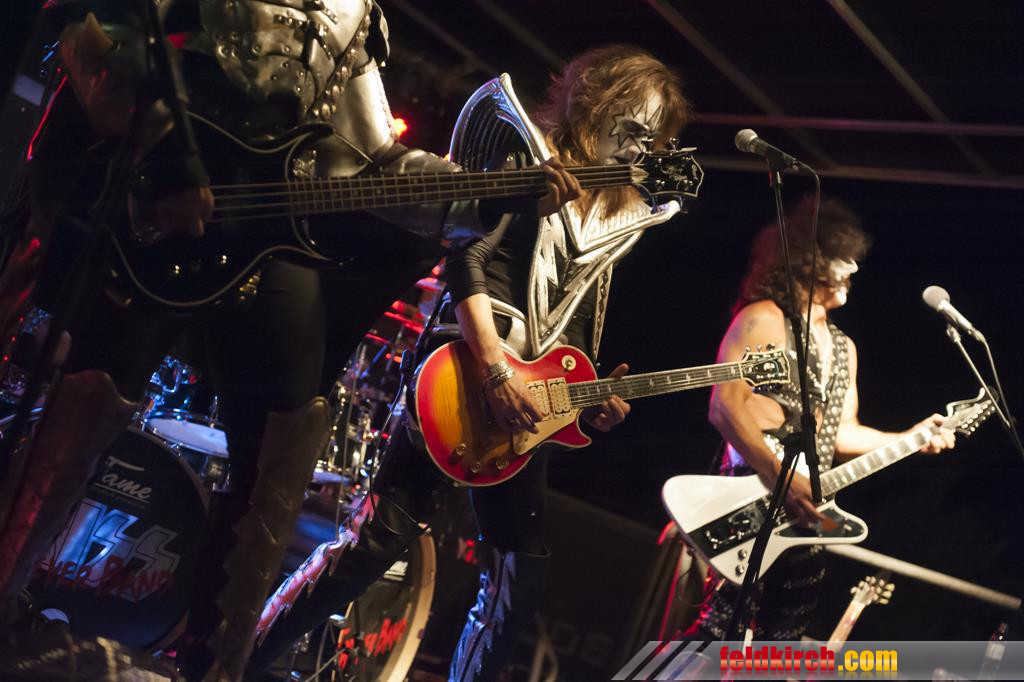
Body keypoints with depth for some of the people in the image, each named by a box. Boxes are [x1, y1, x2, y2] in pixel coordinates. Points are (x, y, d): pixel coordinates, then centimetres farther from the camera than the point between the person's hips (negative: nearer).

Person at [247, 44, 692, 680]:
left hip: (530, 399, 7)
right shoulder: (523, 153, 0)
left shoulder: (615, 211, 19)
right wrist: (496, 373, -19)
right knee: (383, 533, -12)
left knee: (524, 571, 4)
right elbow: (466, 259, -10)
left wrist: (589, 395, 3)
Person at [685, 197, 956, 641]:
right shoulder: (764, 320, -6)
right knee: (712, 638, -17)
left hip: (804, 521, 9)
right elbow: (725, 406, -16)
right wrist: (782, 479, -23)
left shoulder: (843, 348, 21)